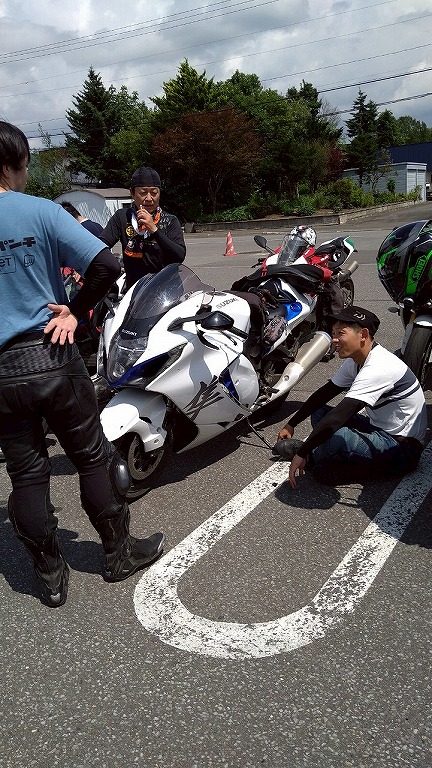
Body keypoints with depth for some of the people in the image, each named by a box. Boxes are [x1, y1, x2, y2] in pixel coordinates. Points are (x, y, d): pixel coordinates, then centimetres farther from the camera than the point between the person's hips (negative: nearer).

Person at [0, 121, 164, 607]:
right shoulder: (40, 211, -9)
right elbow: (106, 265, -17)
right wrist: (75, 310, -5)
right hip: (50, 357, -3)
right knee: (93, 458, 12)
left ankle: (50, 576, 25)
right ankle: (119, 553, 27)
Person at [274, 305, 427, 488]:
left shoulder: (378, 368, -28)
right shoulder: (355, 361, 3)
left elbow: (338, 416, -32)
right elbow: (324, 393, 11)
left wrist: (302, 454, -29)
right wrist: (291, 424, 10)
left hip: (403, 448, -10)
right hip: (380, 430, 10)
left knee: (335, 436, -33)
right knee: (319, 413, 5)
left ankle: (304, 453, -3)